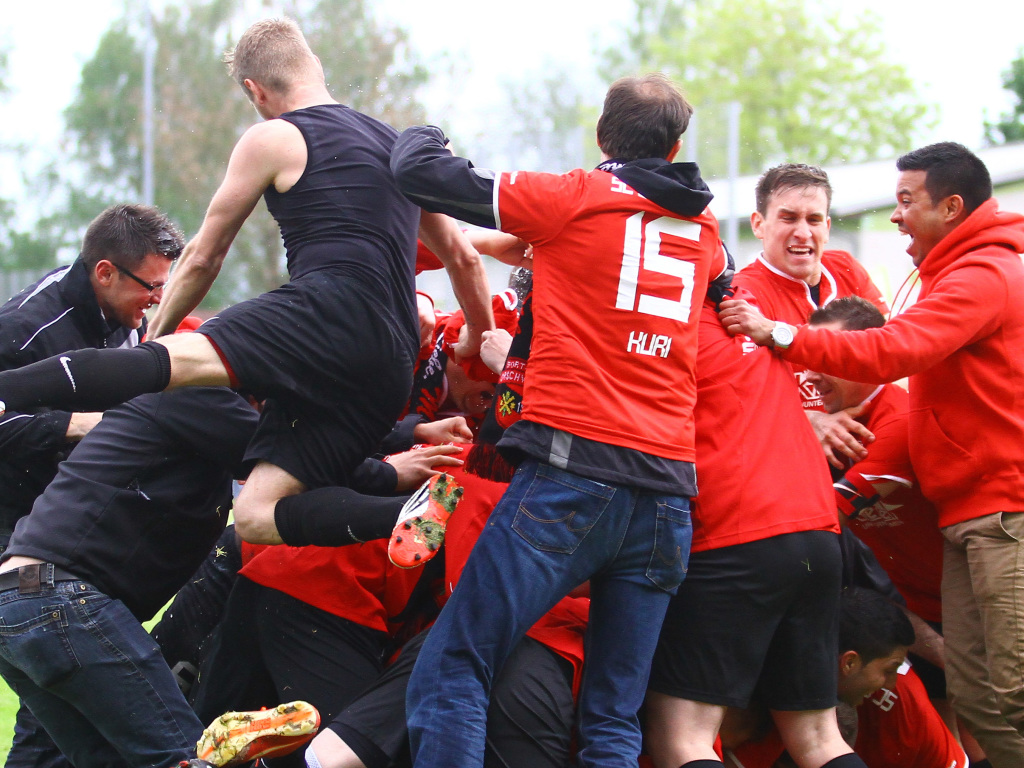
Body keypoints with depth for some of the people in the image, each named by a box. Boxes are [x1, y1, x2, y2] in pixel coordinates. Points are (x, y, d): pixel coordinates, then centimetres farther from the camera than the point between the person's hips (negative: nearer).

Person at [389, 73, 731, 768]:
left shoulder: (575, 199, 3)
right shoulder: (703, 228, 19)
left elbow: (420, 170, 4)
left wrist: (424, 135, 28)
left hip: (571, 471, -5)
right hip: (668, 489, 5)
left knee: (451, 672, -5)